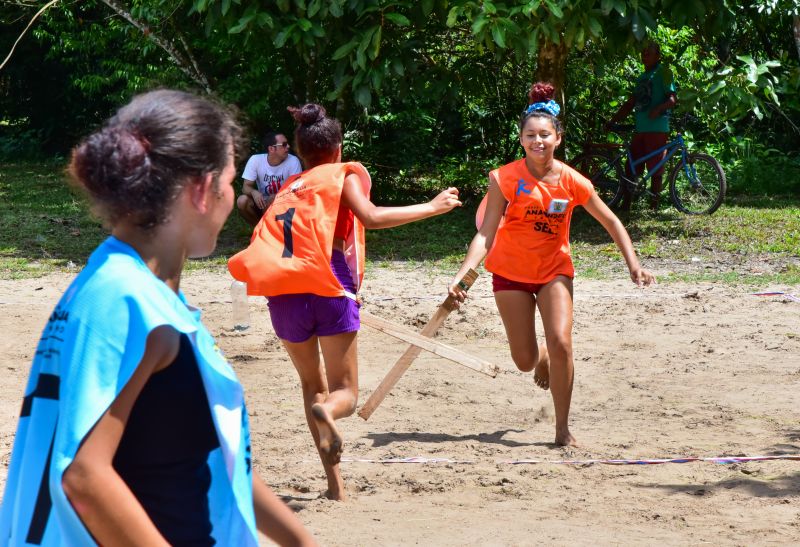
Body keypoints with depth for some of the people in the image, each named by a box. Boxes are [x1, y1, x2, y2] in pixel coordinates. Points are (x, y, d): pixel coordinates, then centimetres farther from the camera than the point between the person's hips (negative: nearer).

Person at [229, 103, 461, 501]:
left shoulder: (287, 190, 24)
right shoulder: (344, 174, 10)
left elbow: (261, 244, 16)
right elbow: (370, 217, -9)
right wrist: (431, 207, -4)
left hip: (282, 295, 4)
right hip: (329, 289, -4)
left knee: (312, 385, 19)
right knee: (345, 392, 4)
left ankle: (335, 485, 8)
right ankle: (326, 411, -35)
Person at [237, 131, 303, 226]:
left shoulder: (293, 161, -15)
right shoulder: (255, 160, -12)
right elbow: (246, 187, -11)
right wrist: (253, 192, -36)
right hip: (263, 203, 2)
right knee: (242, 201, -26)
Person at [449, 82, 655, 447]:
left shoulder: (572, 182, -11)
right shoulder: (505, 179, -16)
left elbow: (611, 223, 3)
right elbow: (485, 235, -18)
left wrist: (633, 265, -4)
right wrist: (461, 276, -30)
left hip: (554, 270, 1)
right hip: (511, 272, 0)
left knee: (560, 343, -18)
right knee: (525, 360, 0)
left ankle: (563, 429, -3)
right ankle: (542, 358, 41)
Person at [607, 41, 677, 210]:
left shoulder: (663, 73, -1)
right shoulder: (642, 77, 23)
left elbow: (672, 99, -11)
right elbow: (630, 104, 25)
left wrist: (658, 108, -29)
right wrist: (613, 120, 20)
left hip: (657, 129, -8)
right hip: (640, 129, 8)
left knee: (655, 169, -5)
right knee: (630, 166, 5)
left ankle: (654, 205, 0)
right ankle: (625, 203, 9)